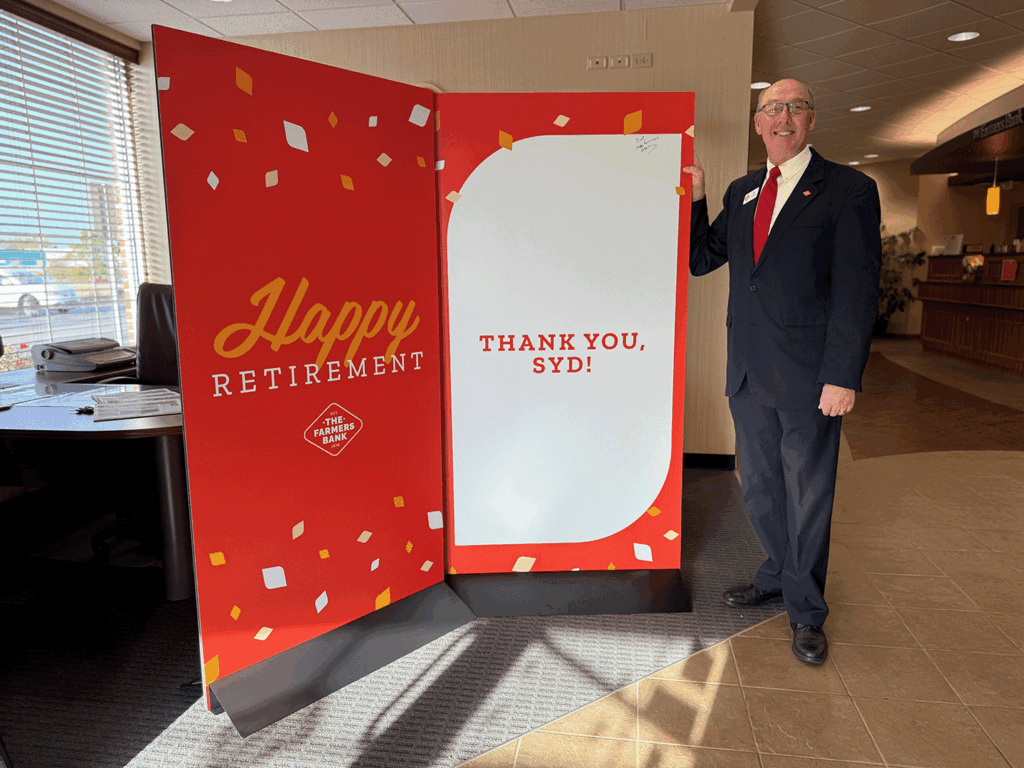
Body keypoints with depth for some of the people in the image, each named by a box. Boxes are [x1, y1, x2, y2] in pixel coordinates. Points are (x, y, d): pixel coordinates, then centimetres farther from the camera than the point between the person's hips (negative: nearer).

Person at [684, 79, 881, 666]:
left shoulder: (849, 190, -5)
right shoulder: (741, 193, 12)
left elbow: (857, 291, -10)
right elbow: (700, 260, 14)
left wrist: (843, 376, -16)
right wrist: (693, 199, 1)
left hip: (809, 376, -5)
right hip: (749, 374, 5)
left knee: (808, 496, 8)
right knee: (760, 489, 17)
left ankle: (806, 611, 27)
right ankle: (781, 577, 39)